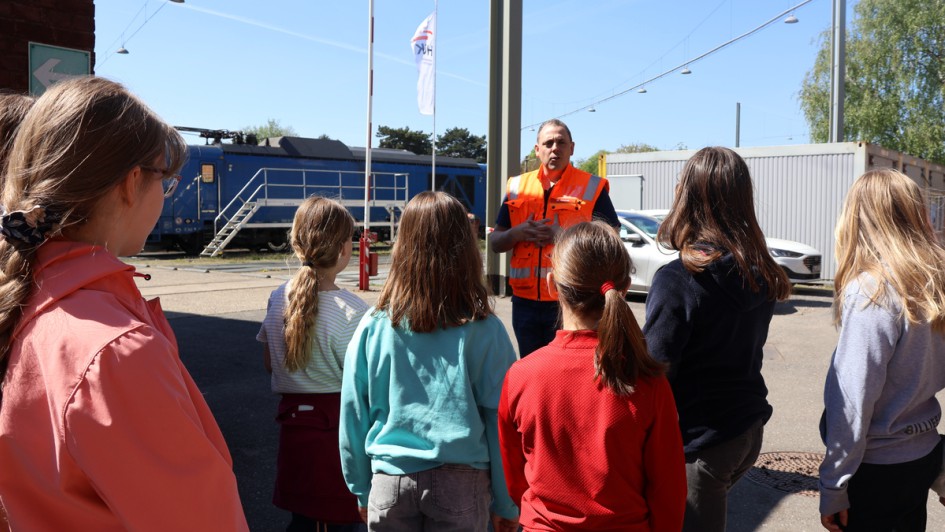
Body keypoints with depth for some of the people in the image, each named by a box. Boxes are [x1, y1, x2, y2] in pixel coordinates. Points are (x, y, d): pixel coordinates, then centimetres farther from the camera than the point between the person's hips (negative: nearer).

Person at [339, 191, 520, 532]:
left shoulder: (373, 327, -6)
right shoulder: (484, 331, -11)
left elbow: (352, 416, 2)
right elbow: (502, 421, -6)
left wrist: (361, 491, 16)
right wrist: (505, 504, 6)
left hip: (390, 482, 1)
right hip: (460, 486, -1)